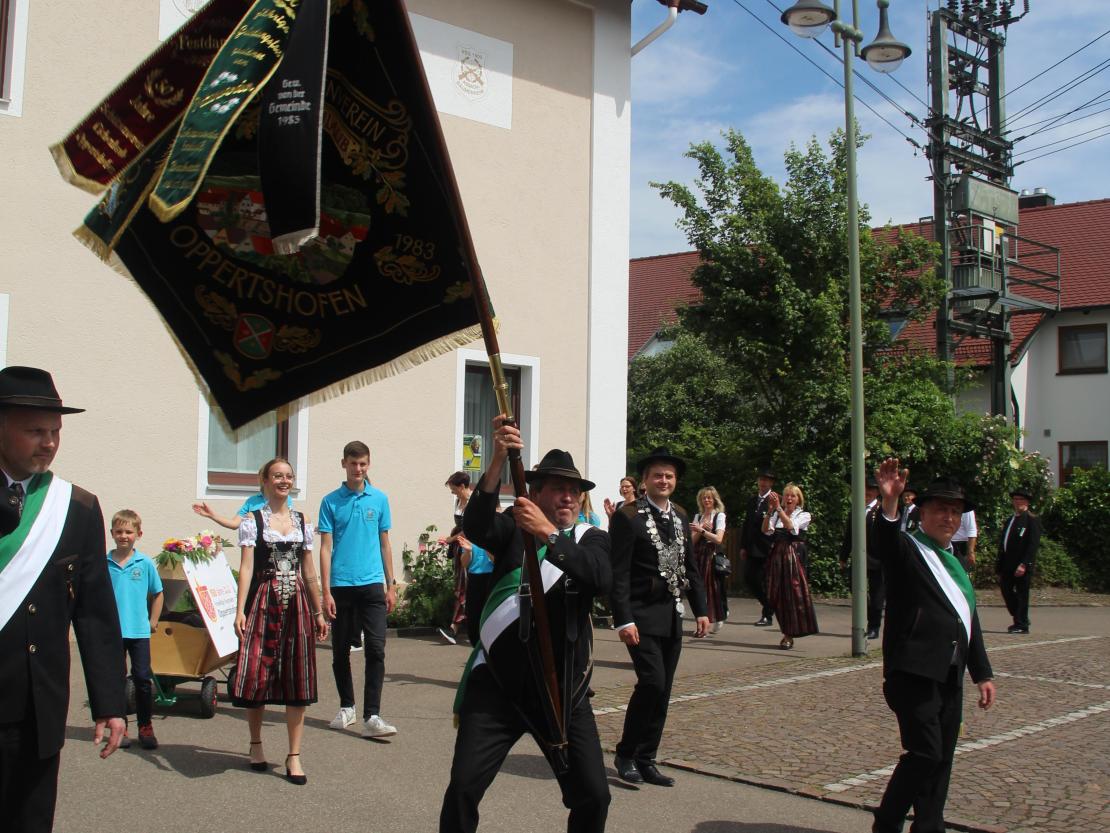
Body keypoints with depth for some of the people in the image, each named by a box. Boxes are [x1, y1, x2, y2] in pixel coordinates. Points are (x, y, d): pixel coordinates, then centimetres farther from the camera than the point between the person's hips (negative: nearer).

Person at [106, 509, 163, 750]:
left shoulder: (145, 563, -1)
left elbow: (157, 594, 9)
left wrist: (153, 621, 6)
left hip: (139, 631, 0)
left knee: (143, 679, 1)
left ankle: (145, 727, 13)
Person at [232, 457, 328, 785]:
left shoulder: (302, 521, 12)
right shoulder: (252, 520, 2)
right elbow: (246, 567, -5)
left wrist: (318, 612, 14)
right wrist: (240, 610, -14)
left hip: (297, 604, 3)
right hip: (263, 602, -3)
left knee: (297, 679, 1)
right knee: (257, 673, 0)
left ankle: (294, 756, 8)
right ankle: (256, 743, 24)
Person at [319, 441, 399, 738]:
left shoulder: (379, 499, 6)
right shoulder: (331, 501, 1)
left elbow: (385, 544, 12)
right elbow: (326, 547, -1)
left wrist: (391, 585, 10)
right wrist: (326, 591, -6)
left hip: (372, 584, 0)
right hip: (341, 585, 0)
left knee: (376, 649, -8)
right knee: (341, 651, 10)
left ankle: (372, 716, -8)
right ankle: (346, 707, 26)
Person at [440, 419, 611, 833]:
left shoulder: (591, 539, 5)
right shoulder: (513, 527, 2)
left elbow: (601, 577, -18)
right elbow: (475, 527, -21)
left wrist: (548, 535, -31)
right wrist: (498, 462, -36)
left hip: (563, 687, 1)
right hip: (498, 681, -1)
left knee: (593, 795, 1)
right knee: (464, 786, -7)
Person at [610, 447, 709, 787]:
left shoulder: (680, 516, 13)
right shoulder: (628, 516, -8)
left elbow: (690, 567, 17)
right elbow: (619, 573, -12)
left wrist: (700, 610, 10)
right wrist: (623, 620, -18)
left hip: (672, 617, 7)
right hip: (642, 616, -7)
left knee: (662, 691, 8)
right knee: (652, 682, -15)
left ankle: (646, 760, 18)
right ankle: (626, 754, 3)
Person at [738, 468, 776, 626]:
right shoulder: (752, 500, 14)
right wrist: (743, 546, 13)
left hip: (767, 548, -7)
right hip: (752, 548, 7)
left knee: (765, 582, -1)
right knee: (749, 579, 5)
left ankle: (767, 616, 10)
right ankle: (768, 605, 24)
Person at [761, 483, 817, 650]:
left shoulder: (804, 515, 3)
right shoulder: (777, 514, 13)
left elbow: (791, 527, -17)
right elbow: (766, 530, -4)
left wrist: (778, 508, -23)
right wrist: (770, 511, -16)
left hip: (793, 556, -4)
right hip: (777, 555, 4)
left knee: (793, 594, -5)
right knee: (777, 595, 4)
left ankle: (789, 636, 3)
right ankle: (787, 633, 17)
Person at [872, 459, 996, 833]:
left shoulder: (953, 563, 21)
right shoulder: (907, 550, -2)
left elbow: (970, 622, 24)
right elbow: (886, 543, -28)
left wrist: (982, 674, 20)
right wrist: (889, 503, -46)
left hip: (950, 677, 8)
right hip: (914, 673, -8)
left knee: (941, 760, 9)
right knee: (925, 753, -12)